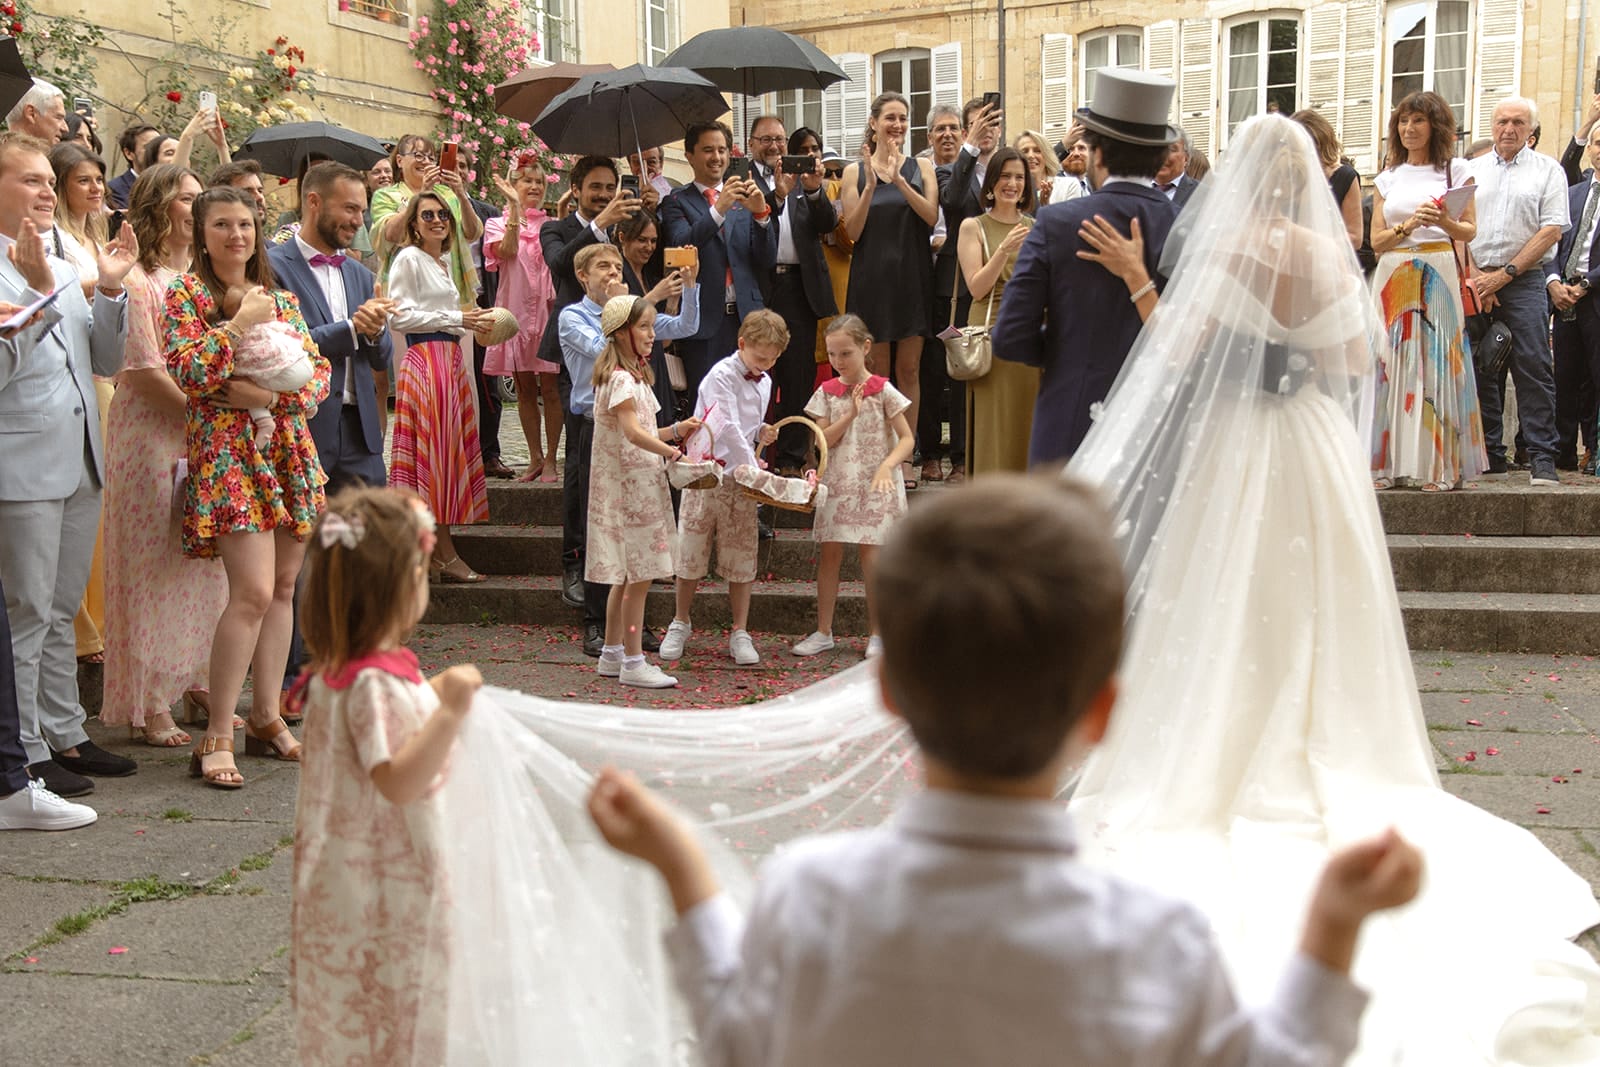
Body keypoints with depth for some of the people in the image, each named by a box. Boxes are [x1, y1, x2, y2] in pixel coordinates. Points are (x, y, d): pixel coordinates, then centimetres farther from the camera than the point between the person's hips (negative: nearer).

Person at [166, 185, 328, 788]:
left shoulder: (280, 297, 15)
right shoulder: (187, 293, 3)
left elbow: (320, 371, 9)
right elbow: (185, 371, -10)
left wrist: (272, 392, -8)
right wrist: (239, 326, -12)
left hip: (290, 450, 6)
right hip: (227, 451, -6)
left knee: (283, 588, 8)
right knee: (254, 591, -16)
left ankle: (267, 717, 19)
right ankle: (217, 736, -7)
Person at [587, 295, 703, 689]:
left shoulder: (634, 377, 17)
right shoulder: (620, 379, -15)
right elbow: (634, 433, -27)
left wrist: (675, 430, 7)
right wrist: (670, 450, -30)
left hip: (637, 483, 10)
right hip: (629, 484, -10)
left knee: (626, 575, 15)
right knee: (639, 575, -6)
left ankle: (613, 654, 23)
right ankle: (632, 662, 0)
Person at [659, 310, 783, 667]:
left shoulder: (764, 382, 11)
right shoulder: (722, 376, -12)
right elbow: (727, 428, -19)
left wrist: (761, 432, -2)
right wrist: (753, 469, -24)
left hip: (741, 479, 5)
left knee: (742, 557, 5)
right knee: (692, 553, 6)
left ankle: (740, 633, 13)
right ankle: (680, 625, 23)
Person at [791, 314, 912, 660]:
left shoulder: (883, 391, -3)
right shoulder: (827, 392, 5)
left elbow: (907, 439, -6)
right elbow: (823, 441, -2)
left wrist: (887, 465, -23)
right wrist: (850, 414, -14)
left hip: (875, 485, -3)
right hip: (837, 484, 3)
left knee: (871, 557, -3)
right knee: (829, 554, 3)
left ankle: (876, 634, 7)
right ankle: (823, 632, 11)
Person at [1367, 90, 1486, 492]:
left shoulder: (1455, 171, 8)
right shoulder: (1387, 177, 15)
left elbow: (1470, 230, 6)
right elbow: (1376, 240, 9)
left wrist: (1443, 222, -14)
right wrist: (1408, 225, -10)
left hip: (1438, 275, -3)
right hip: (1394, 278, 3)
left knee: (1437, 362, -7)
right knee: (1392, 363, -2)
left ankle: (1439, 466, -4)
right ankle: (1391, 462, 0)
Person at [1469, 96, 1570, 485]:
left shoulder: (1547, 170, 8)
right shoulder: (1472, 170, 15)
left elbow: (1552, 230, -1)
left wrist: (1505, 274, -9)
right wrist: (1473, 278, -5)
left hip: (1523, 282, -3)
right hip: (1474, 282, 3)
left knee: (1533, 368, -9)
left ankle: (1542, 457, -8)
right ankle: (1489, 453, 10)